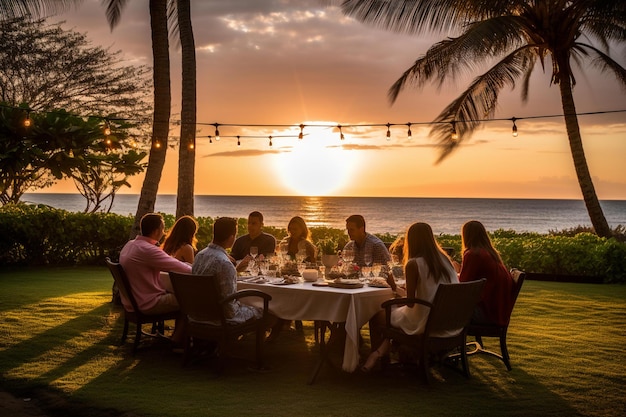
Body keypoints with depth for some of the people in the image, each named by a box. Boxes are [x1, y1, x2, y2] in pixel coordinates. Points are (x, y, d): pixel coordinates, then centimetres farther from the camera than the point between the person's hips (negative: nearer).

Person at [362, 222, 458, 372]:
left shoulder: (413, 264, -15)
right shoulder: (445, 259, 3)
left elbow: (411, 302, -11)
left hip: (424, 323, -7)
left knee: (378, 316, 15)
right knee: (396, 312, 28)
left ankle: (376, 355, 33)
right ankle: (380, 353, 29)